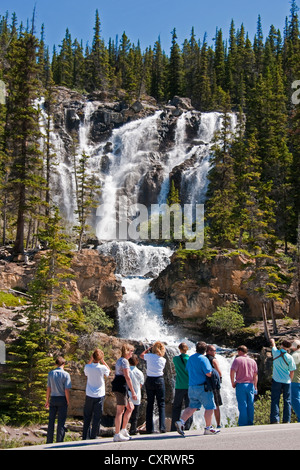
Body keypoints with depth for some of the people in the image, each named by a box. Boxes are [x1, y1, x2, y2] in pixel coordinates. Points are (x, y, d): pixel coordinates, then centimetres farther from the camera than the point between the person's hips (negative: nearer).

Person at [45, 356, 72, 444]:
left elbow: (48, 388, 3)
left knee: (51, 421, 11)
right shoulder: (66, 374, -10)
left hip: (53, 398, 3)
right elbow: (67, 390, -13)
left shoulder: (51, 373, 0)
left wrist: (47, 400, 13)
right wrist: (68, 402, -3)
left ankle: (49, 442, 17)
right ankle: (59, 442, 6)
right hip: (62, 399, -3)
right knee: (61, 422, 4)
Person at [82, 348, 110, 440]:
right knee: (97, 418, 4)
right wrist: (103, 361, 5)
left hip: (89, 395, 2)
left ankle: (85, 437, 12)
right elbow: (108, 371, 11)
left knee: (87, 417, 11)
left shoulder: (88, 367, -7)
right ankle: (93, 437, 4)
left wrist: (91, 359, 8)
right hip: (99, 395, -2)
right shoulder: (102, 368, -12)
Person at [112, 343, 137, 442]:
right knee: (120, 410, -6)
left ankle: (123, 430, 16)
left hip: (117, 386, 10)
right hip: (121, 386, -10)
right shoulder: (124, 361, -12)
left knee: (130, 408, 16)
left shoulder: (119, 360, 18)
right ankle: (117, 435, -3)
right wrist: (133, 392, -18)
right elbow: (127, 377, -18)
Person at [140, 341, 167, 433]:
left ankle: (149, 428, 5)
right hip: (159, 381, -1)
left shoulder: (149, 356, -4)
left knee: (149, 404, 7)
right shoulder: (163, 360, -3)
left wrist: (149, 348, 21)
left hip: (149, 381, 1)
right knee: (161, 404, 4)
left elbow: (141, 355, 17)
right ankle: (162, 427, -4)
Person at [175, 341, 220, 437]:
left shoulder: (190, 358, 12)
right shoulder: (203, 359, -13)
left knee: (192, 407, 11)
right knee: (209, 407, 4)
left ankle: (181, 422, -5)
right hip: (202, 387, -8)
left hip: (192, 387, 8)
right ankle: (208, 428, 7)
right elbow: (208, 373, -19)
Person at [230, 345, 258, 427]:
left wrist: (233, 383, -2)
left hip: (240, 384, -4)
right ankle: (250, 423, 12)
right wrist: (255, 386, 16)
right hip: (250, 385, 4)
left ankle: (243, 424, -1)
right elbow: (256, 375, 10)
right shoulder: (253, 361, 10)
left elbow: (232, 372, -13)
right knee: (250, 405, 9)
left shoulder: (237, 360, -3)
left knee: (242, 406, -1)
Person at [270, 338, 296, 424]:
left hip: (276, 380, 0)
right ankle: (286, 420, 7)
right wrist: (290, 380, 13)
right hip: (286, 381, 0)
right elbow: (292, 371, -3)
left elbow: (273, 345, 19)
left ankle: (275, 420, -4)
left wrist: (272, 340, 40)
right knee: (287, 401, 8)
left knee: (275, 401, 1)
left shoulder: (276, 352, -5)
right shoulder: (289, 357, -8)